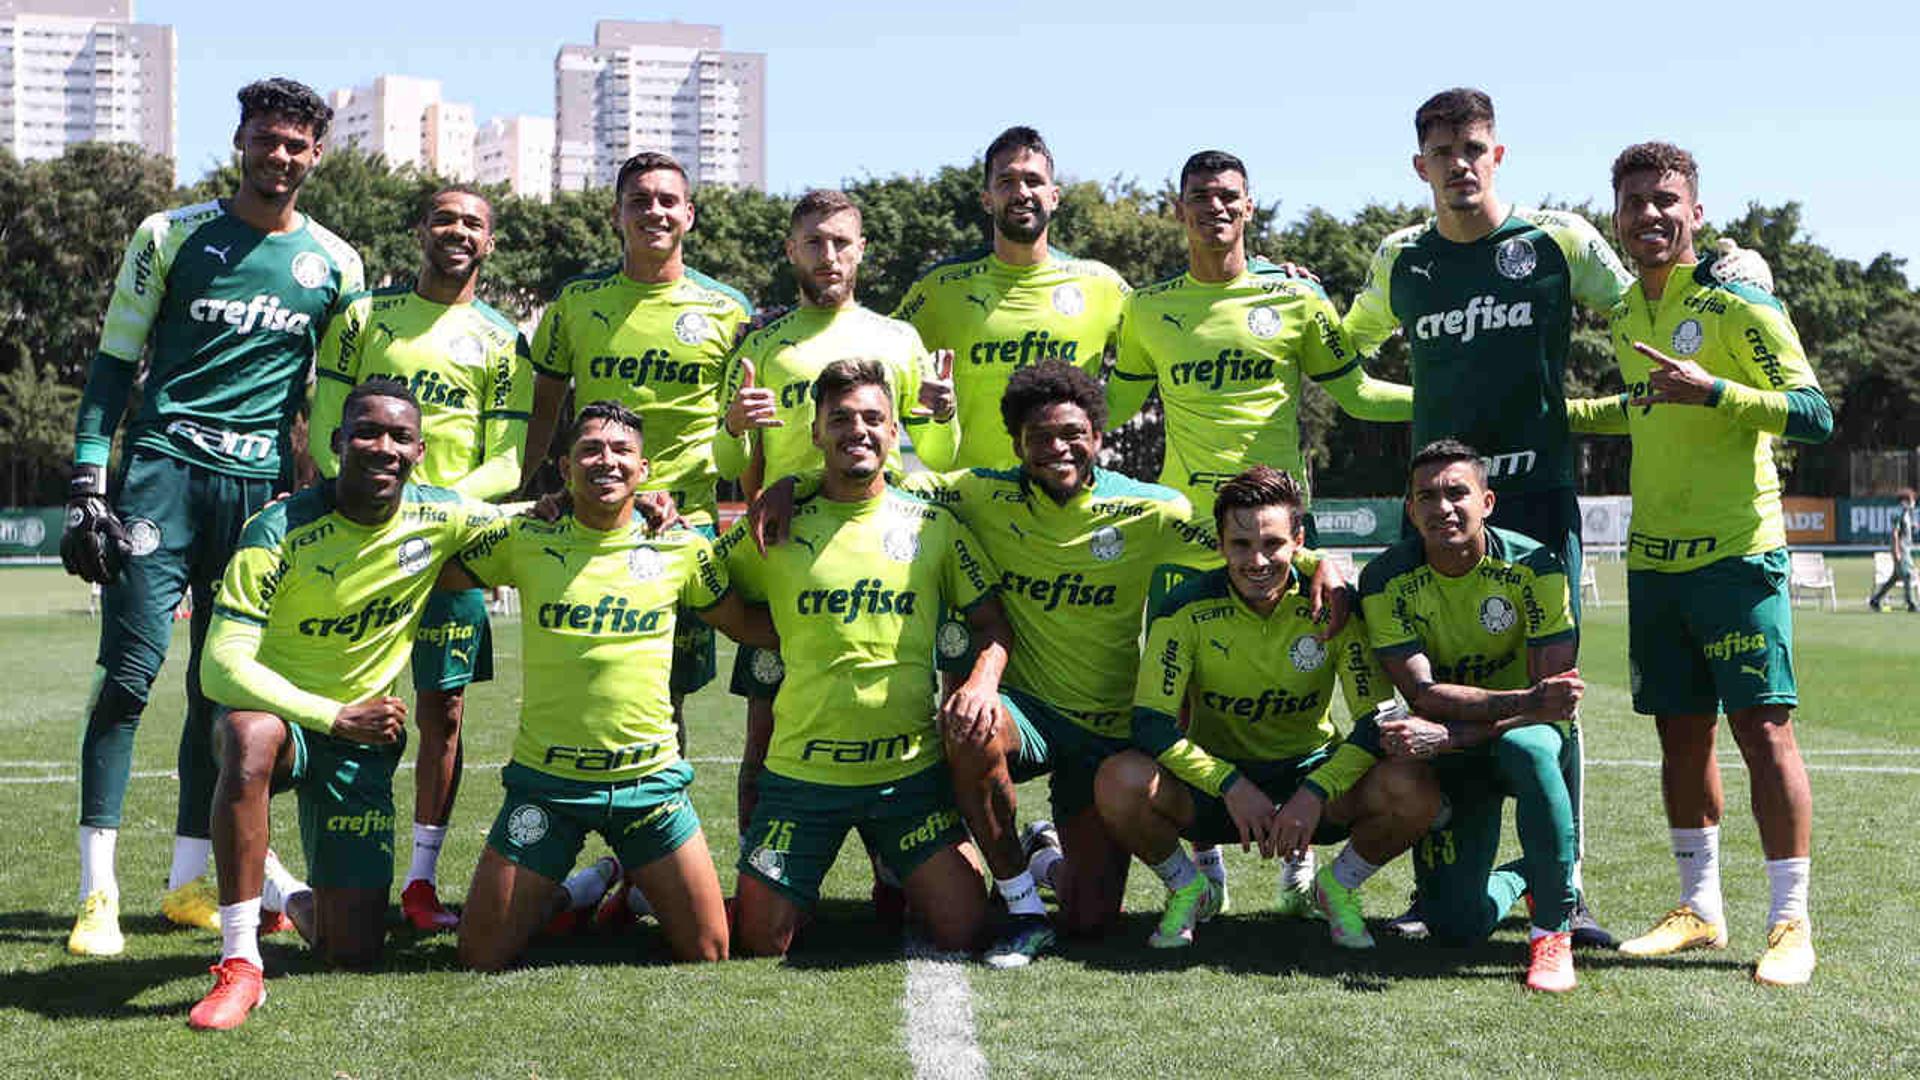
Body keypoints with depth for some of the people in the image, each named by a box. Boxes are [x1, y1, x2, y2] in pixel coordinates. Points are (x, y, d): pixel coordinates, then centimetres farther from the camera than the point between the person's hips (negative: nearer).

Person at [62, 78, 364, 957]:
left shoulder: (335, 264, 11)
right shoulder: (171, 235, 4)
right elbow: (115, 362, 4)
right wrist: (87, 481, -4)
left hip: (265, 487, 3)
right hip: (165, 468, -3)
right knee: (129, 670, -10)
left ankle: (187, 881, 14)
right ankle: (98, 891, -7)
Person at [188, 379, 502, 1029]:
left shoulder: (440, 518, -8)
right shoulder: (280, 531, -20)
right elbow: (222, 664, -25)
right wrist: (336, 718, -33)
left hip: (364, 741, 3)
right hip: (276, 709, -3)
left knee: (354, 953, -1)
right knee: (251, 735, -43)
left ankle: (290, 896, 37)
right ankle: (240, 963, -33)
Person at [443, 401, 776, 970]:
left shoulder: (681, 549, 1)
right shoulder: (525, 540, -2)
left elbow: (746, 623, 14)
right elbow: (437, 576, 10)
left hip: (650, 778, 1)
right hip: (545, 780, -1)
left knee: (708, 953, 1)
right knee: (481, 960, -1)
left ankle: (624, 881, 30)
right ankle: (549, 898, 30)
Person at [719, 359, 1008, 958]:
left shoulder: (933, 525, 4)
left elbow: (993, 622, 9)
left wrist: (983, 679, -11)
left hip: (910, 769, 1)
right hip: (800, 770, 0)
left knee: (962, 930, -5)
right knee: (760, 945, -2)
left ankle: (902, 875, 27)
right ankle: (798, 883, 31)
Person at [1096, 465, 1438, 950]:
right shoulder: (1190, 608, -14)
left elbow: (1378, 722, -15)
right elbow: (1152, 723, -18)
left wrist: (1315, 794, -28)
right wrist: (1232, 786, -27)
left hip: (1312, 773, 1)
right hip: (1215, 778, 0)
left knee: (1413, 790, -29)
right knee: (1120, 783, -32)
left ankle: (1339, 888, 3)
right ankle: (1188, 889, 1)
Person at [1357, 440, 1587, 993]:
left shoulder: (1536, 567, -17)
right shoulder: (1387, 581, -14)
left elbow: (1553, 701, -21)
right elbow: (1424, 694, -22)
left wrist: (1446, 736, -33)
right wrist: (1526, 701, -38)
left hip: (1525, 735, -1)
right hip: (1450, 753, 1)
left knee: (1527, 747, -40)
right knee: (1458, 922, -13)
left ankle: (1553, 928, -24)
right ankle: (1520, 879, 25)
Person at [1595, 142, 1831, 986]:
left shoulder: (1736, 303, -8)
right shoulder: (1624, 317, 13)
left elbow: (1814, 414, -16)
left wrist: (1712, 390, -28)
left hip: (1736, 551, -7)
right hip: (1654, 558, 7)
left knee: (1761, 725, -8)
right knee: (1680, 730, 9)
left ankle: (1791, 923, -1)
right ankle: (1700, 908, 19)